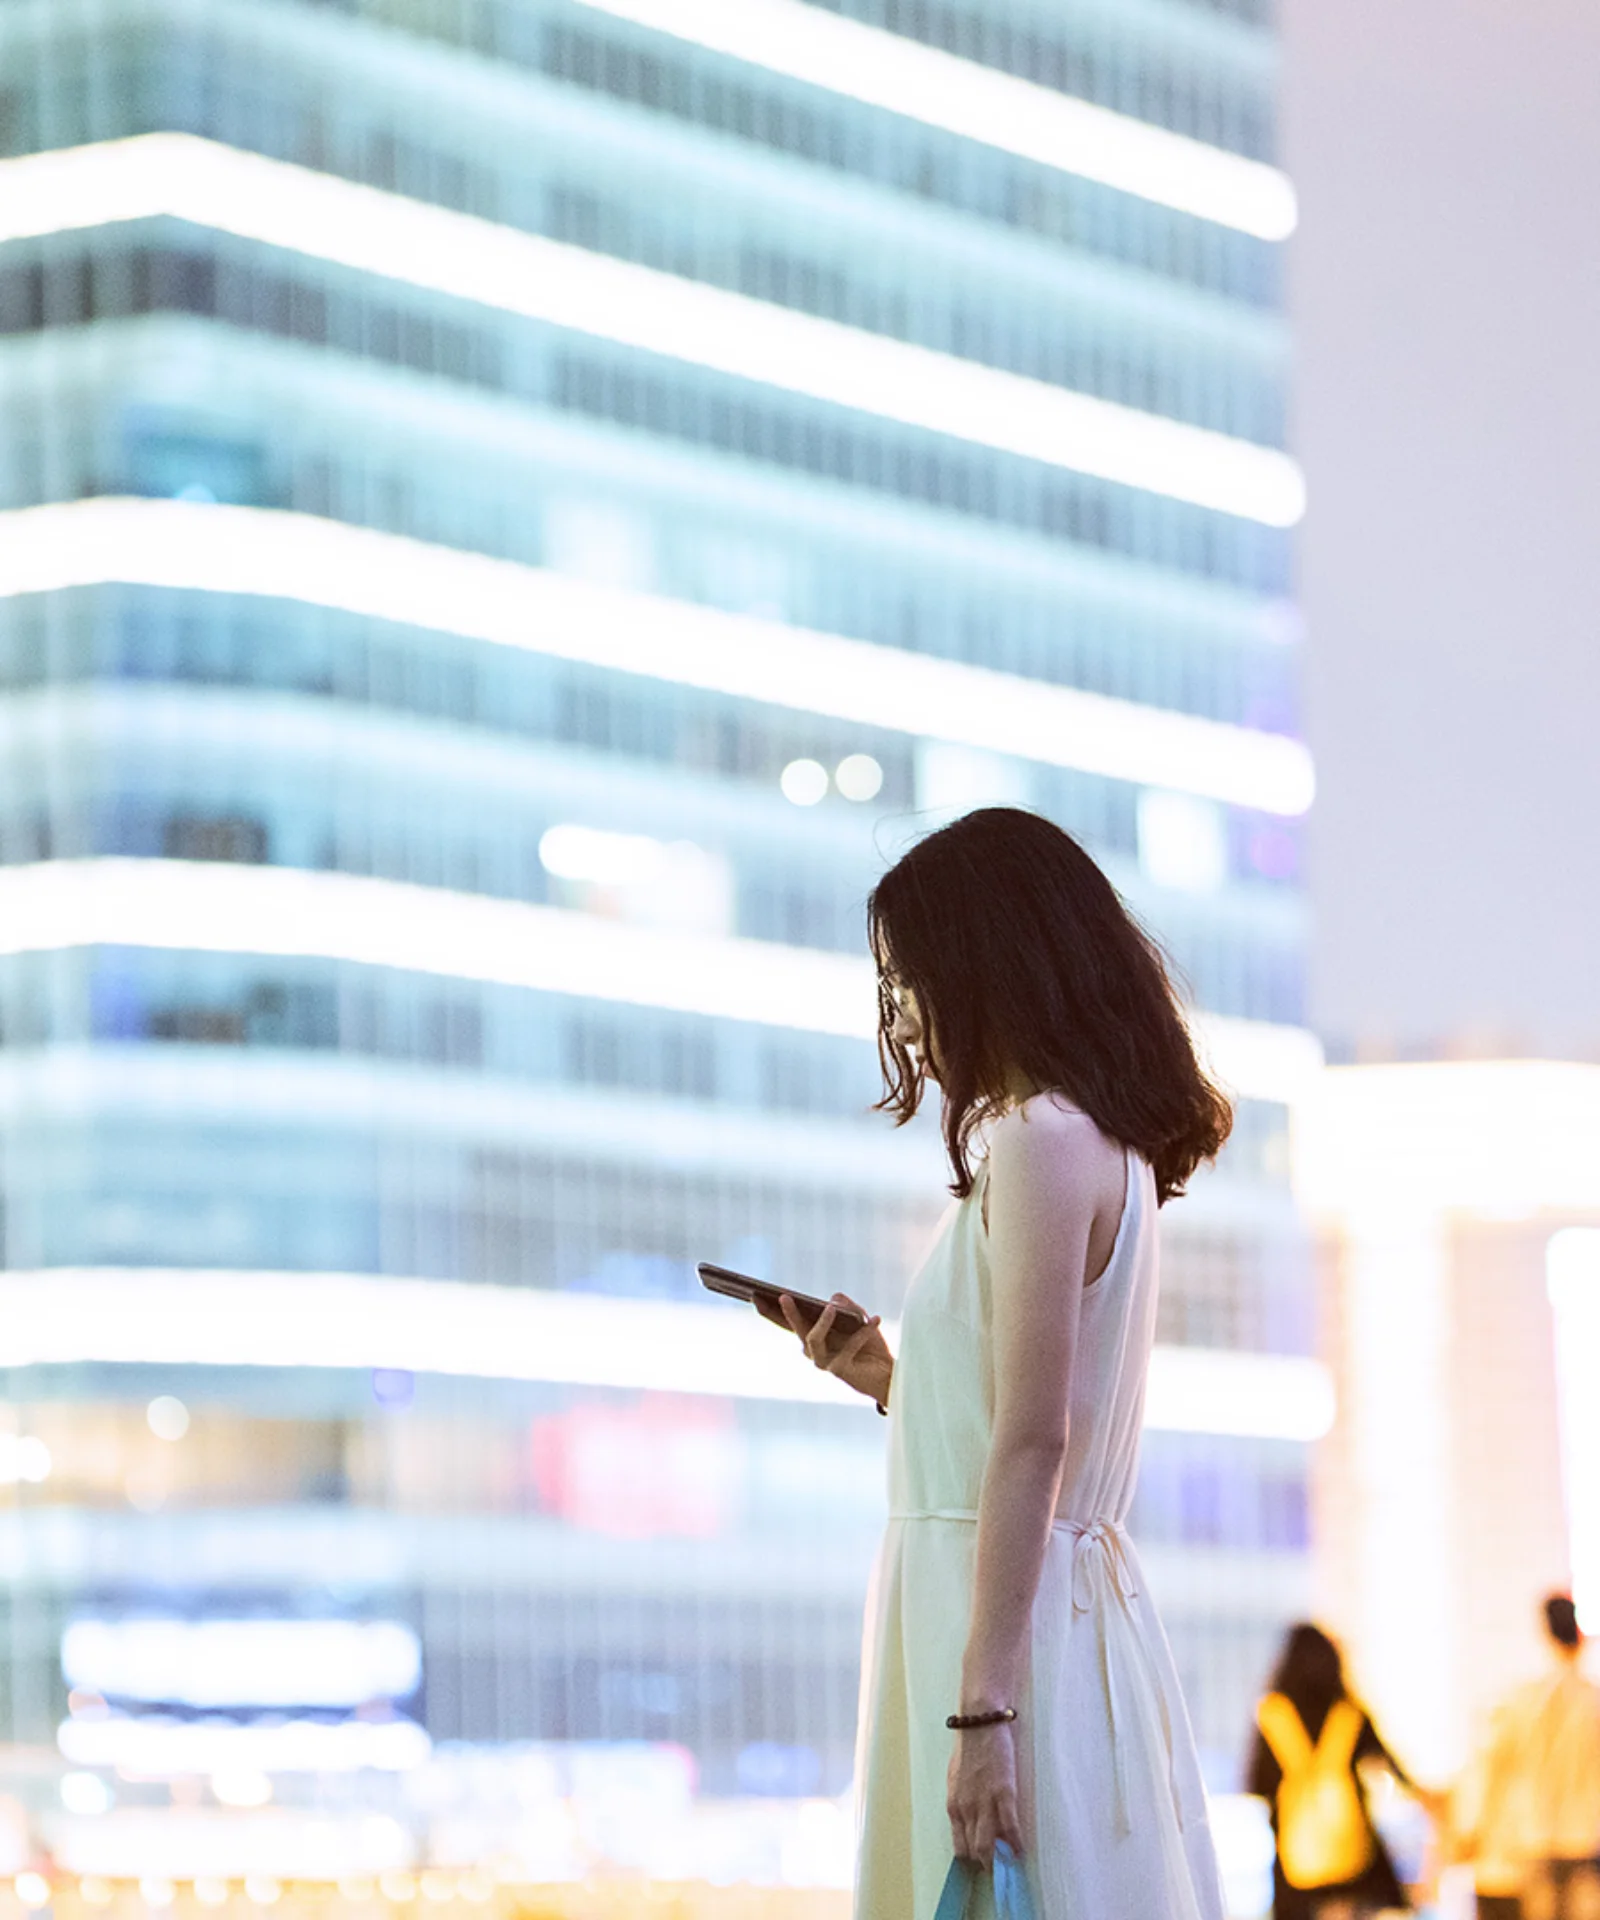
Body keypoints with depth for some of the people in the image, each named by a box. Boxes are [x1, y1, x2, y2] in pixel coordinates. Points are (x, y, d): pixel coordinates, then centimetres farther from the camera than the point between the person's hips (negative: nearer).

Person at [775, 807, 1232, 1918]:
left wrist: (982, 1711, -21)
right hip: (1087, 1599, 10)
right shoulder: (1116, 1150, 18)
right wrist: (894, 1382, 19)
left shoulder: (1039, 1139, -11)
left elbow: (1035, 1441, -18)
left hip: (1006, 1612, -10)